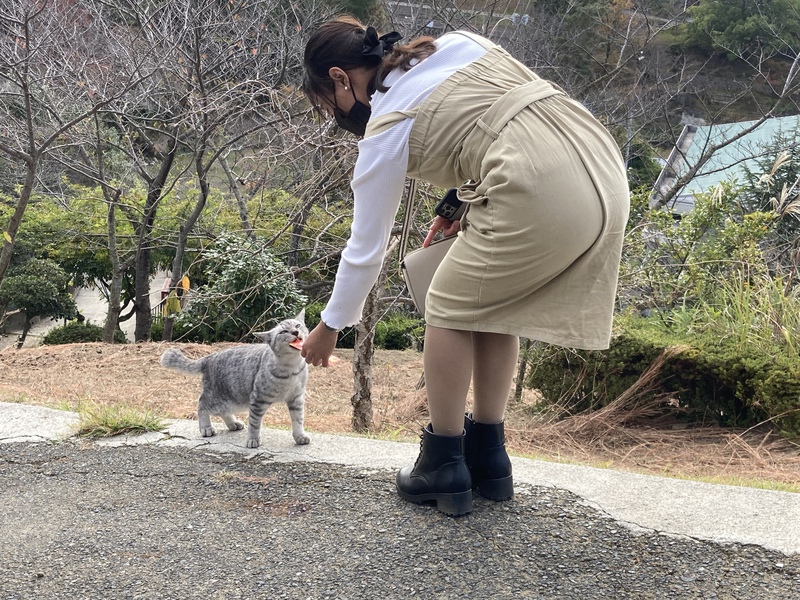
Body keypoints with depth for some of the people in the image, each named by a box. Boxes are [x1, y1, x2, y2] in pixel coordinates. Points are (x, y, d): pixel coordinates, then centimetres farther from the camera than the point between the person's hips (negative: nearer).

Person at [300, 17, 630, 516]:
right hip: (607, 177, 8)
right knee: (493, 304, 22)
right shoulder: (460, 43, 21)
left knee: (449, 309, 12)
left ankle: (444, 466, 19)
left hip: (539, 195, -8)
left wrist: (329, 328, 25)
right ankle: (487, 457, 30)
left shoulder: (386, 130, 4)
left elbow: (367, 247, 10)